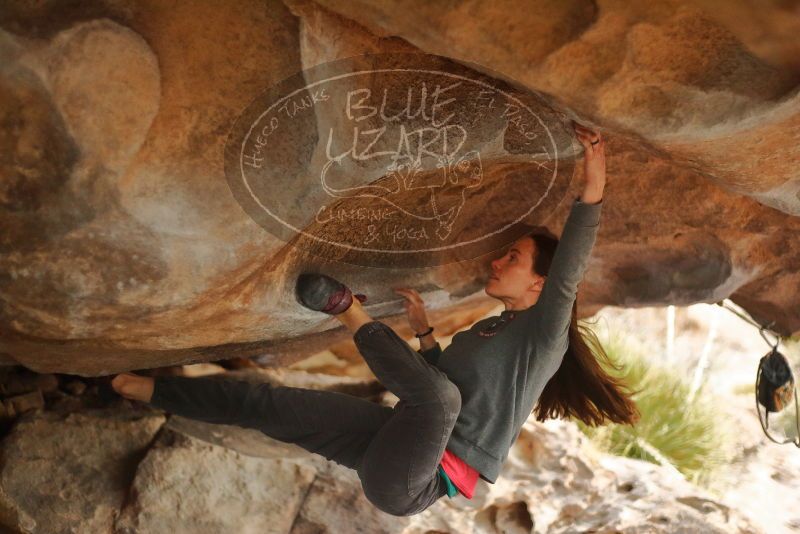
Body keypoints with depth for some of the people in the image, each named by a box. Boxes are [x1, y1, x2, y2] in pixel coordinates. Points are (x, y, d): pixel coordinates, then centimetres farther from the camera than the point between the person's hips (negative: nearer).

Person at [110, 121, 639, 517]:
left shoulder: (544, 336, -9)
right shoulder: (491, 328, 17)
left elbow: (569, 272, -27)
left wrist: (592, 188, -36)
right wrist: (423, 330, 20)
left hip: (407, 479, -8)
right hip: (395, 444, 8)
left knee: (441, 395, -37)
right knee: (272, 403, 8)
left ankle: (357, 320, -13)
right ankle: (154, 390, 19)